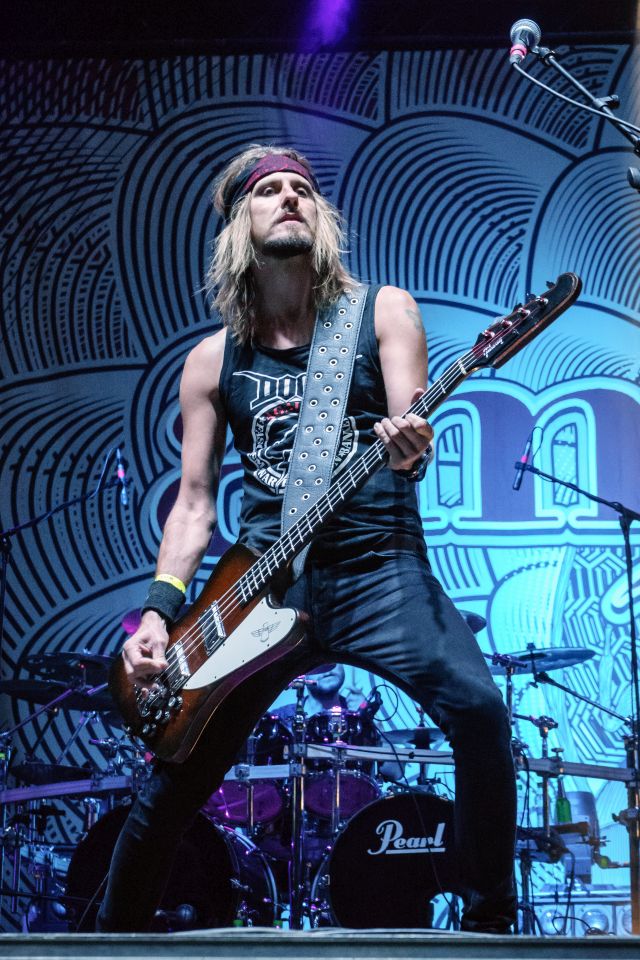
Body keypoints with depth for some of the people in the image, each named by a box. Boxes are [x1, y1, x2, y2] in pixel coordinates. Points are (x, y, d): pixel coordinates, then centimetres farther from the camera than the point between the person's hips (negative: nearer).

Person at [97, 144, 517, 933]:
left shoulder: (382, 313, 5)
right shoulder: (212, 361, 11)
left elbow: (410, 426, -8)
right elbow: (194, 502, 10)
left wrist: (408, 449, -34)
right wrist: (159, 610, -4)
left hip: (380, 567, -2)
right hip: (263, 581, 2)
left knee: (477, 709, -27)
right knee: (174, 783, 2)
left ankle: (490, 921, -11)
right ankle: (114, 931, 25)